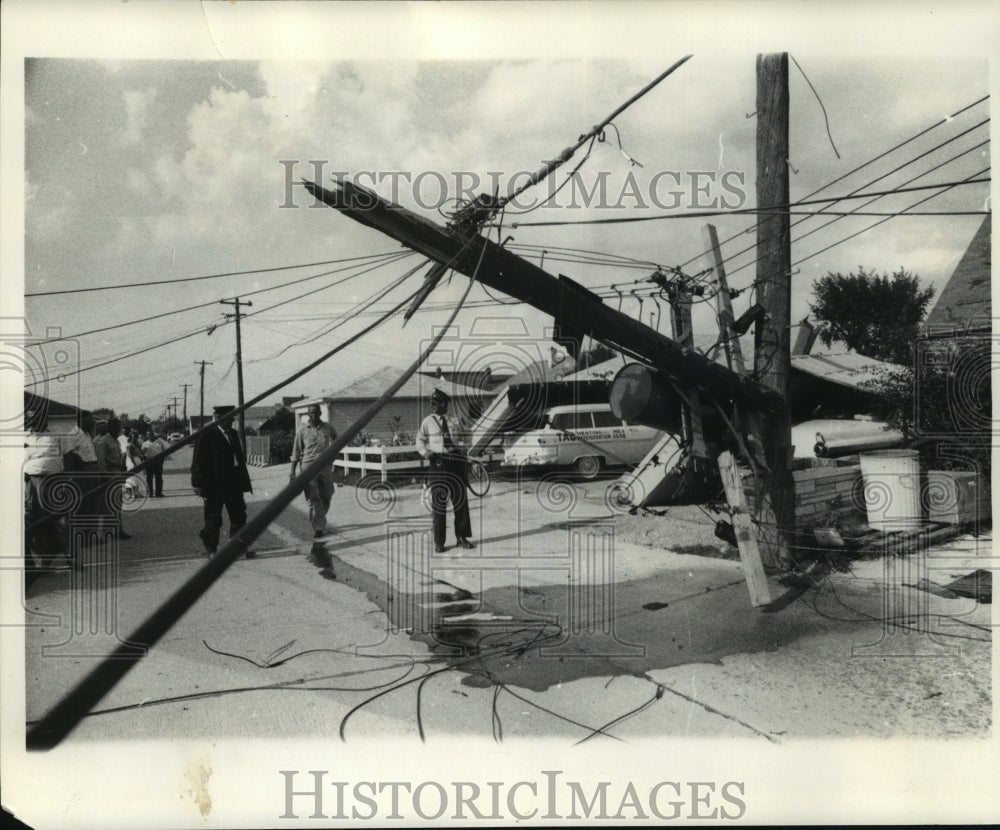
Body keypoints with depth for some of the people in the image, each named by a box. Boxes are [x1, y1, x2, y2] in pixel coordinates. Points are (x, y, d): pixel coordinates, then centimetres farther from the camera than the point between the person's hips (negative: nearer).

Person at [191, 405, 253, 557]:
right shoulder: (206, 434, -9)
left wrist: (245, 481, 15)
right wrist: (199, 484, -16)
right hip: (214, 484, -7)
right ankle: (210, 548, 13)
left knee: (238, 516, 9)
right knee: (213, 518, 3)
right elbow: (199, 460, -11)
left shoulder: (233, 433, 13)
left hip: (234, 482, 7)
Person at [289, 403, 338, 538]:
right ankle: (318, 528, -9)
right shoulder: (302, 431, 3)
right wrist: (292, 471, 1)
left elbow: (336, 438, 29)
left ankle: (319, 522, 28)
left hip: (325, 466, 2)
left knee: (326, 497, 6)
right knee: (313, 499, -8)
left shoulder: (328, 428, 7)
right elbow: (296, 452, 6)